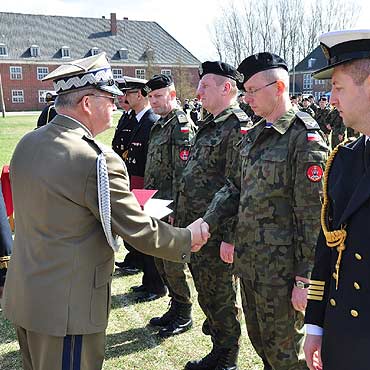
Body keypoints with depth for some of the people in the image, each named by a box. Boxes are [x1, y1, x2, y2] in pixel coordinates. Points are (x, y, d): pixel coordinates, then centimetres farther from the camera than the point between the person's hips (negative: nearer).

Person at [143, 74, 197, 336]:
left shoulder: (182, 124, -14)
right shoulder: (160, 124, 15)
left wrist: (176, 210, -22)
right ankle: (175, 308, 32)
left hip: (172, 208, -9)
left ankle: (184, 315, 18)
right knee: (161, 260, 17)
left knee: (175, 264, 1)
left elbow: (182, 172, -21)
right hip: (157, 206, 10)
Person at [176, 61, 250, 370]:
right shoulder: (209, 125, 14)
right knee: (206, 295, 20)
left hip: (216, 234, -9)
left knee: (221, 299, 7)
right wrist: (181, 214, 19)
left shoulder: (238, 127, -16)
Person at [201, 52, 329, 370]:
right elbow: (235, 187, 14)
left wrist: (304, 278, -16)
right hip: (248, 260, 8)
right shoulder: (253, 135, 9)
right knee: (259, 342, 23)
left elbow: (313, 216, -18)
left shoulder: (305, 138, -16)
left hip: (280, 269, -8)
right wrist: (206, 224, 2)